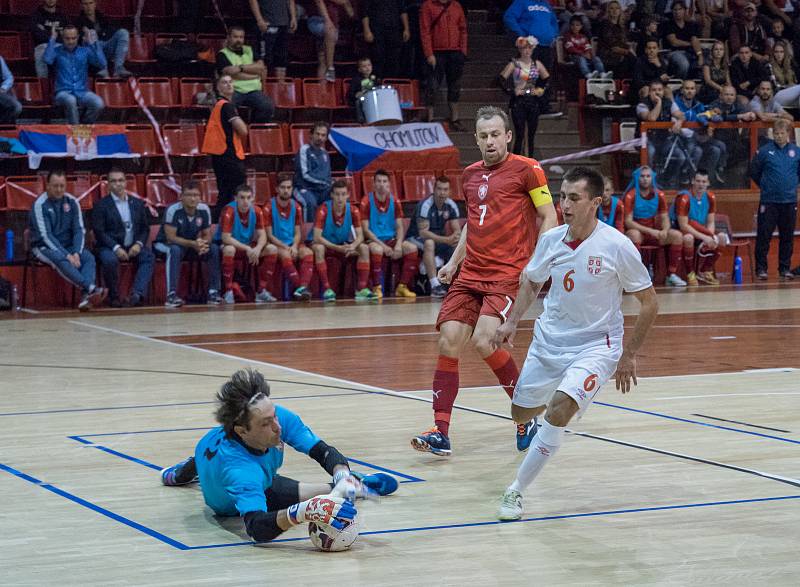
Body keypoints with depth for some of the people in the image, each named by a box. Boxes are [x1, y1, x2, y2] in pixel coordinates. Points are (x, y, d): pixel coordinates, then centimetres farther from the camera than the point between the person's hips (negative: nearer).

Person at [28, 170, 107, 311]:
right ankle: (92, 288, -48)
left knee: (88, 257, -25)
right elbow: (45, 236, -16)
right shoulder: (40, 204, -11)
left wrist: (76, 253, -16)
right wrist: (67, 255, -24)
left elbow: (79, 230, 2)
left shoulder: (72, 202, 3)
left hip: (68, 246, 5)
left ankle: (86, 296, -44)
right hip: (45, 247, -4)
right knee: (61, 260, -36)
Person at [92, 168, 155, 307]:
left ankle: (137, 294, -38)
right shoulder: (101, 206, 2)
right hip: (110, 247, -3)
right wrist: (116, 248, -20)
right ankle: (114, 298, -19)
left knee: (149, 257, -26)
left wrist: (139, 244, -7)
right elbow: (99, 232, -7)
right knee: (110, 260, -35)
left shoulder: (137, 203, 16)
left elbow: (145, 228, 14)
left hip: (133, 246, 3)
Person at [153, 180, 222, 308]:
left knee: (214, 248, -18)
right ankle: (171, 295, -38)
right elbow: (171, 237, -26)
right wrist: (193, 244, -39)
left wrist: (203, 243, -27)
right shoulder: (173, 210, -25)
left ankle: (213, 292, -14)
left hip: (192, 244, 5)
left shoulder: (204, 209, -10)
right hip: (165, 244, -5)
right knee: (175, 250, -38)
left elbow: (207, 235, -2)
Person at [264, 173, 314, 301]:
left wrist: (294, 246, -13)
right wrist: (286, 247, -16)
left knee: (308, 253, -27)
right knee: (286, 255, -36)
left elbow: (297, 233, 8)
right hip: (276, 244, -4)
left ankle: (303, 286, -40)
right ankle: (298, 287, -37)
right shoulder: (269, 207, -5)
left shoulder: (296, 207, 8)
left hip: (293, 244, 4)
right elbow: (270, 235, -6)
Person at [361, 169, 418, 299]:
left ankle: (402, 286, -12)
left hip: (391, 239, 5)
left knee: (412, 248, -19)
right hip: (373, 240, -5)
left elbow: (400, 227, 5)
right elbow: (365, 229, -11)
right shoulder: (366, 201, -8)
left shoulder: (394, 201, 6)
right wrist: (383, 245, -21)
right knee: (377, 249, -39)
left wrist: (398, 245, -15)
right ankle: (377, 288, -27)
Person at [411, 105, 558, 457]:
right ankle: (441, 431, -5)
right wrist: (453, 261, 18)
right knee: (448, 342, -7)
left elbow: (549, 218, -2)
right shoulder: (470, 174, 15)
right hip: (469, 273, 6)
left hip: (507, 274, -6)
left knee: (483, 340, -21)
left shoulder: (526, 170, -3)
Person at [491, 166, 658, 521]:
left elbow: (649, 303, -7)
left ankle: (516, 491, -14)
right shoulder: (550, 240, -5)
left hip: (595, 346, -5)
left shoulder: (616, 246, -17)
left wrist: (629, 356, -6)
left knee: (559, 412, -27)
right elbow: (531, 282, 16)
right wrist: (512, 322, 4)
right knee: (521, 413, 15)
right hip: (548, 341, 5)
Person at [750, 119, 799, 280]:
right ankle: (761, 268, 4)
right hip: (768, 200, -2)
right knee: (764, 236, -3)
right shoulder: (765, 151, -3)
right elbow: (754, 171, 7)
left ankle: (785, 268, 15)